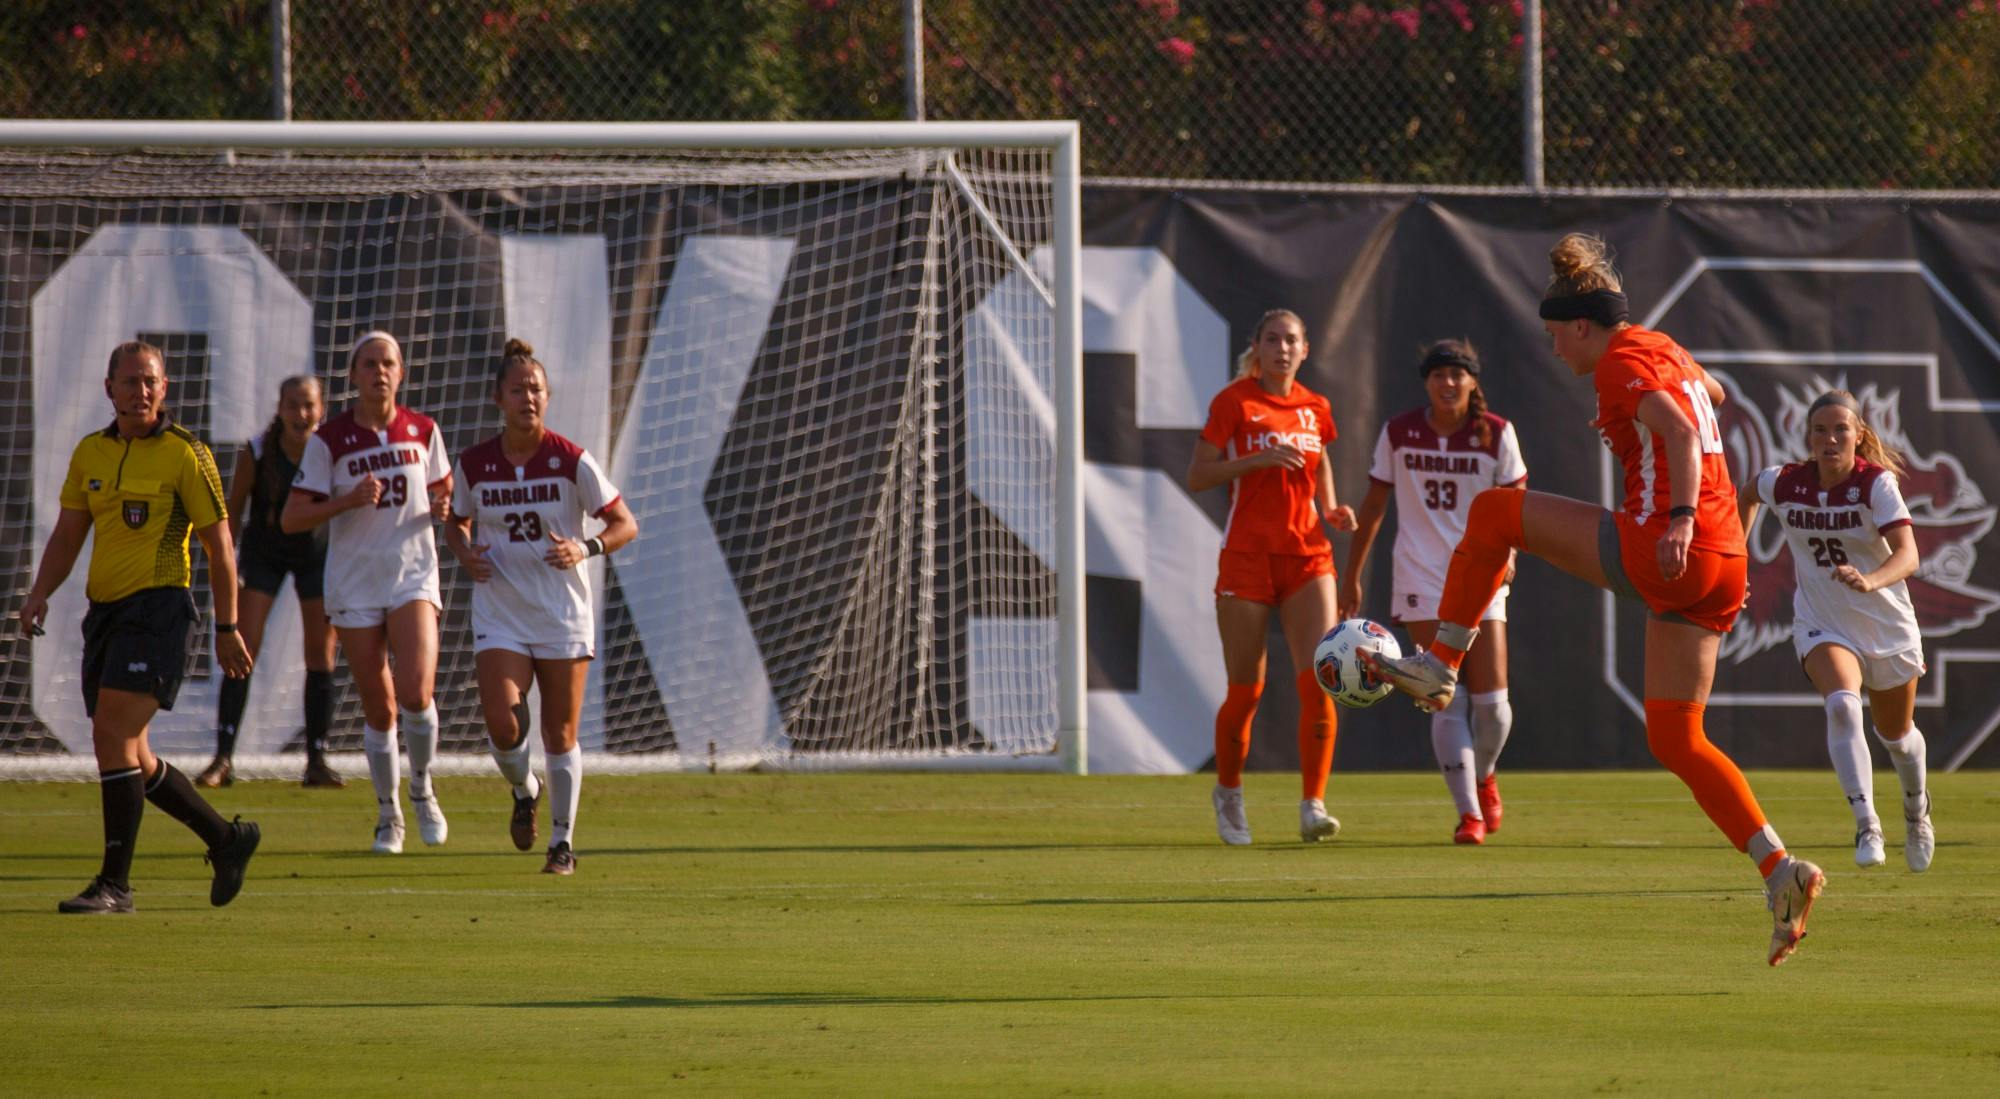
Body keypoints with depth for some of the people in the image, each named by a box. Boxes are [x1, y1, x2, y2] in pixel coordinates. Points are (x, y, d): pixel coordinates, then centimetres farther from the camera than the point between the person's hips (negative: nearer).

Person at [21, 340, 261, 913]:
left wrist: (227, 629, -3)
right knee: (130, 758, 10)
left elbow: (219, 545, -3)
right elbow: (68, 535, 16)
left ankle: (115, 883, -14)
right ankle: (226, 839, 28)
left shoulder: (185, 454, -6)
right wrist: (39, 594, -1)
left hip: (157, 608, -7)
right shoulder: (90, 453, 12)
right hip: (105, 609, 7)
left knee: (112, 735, -18)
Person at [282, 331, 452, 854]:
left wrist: (444, 508, -6)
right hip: (354, 584, -1)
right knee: (378, 708, 2)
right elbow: (290, 519, -6)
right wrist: (350, 501, -20)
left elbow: (443, 492, 18)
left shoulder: (423, 431, 4)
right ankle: (387, 813, 20)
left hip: (413, 576, 1)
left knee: (415, 693, -18)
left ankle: (422, 789, 7)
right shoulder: (329, 440, -4)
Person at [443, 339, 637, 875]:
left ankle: (563, 841, 18)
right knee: (502, 724, -15)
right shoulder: (473, 464, 0)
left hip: (563, 617, -1)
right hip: (500, 614, 1)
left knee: (560, 735, 3)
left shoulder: (572, 461, -6)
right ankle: (523, 791, 18)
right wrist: (465, 554, -5)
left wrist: (585, 549, -20)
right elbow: (456, 522, 17)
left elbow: (625, 524, -1)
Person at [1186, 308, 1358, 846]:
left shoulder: (1314, 408, 10)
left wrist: (1331, 510, 7)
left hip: (1307, 556, 3)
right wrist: (1258, 459, -18)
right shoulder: (1234, 402, -3)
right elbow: (1197, 476, -5)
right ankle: (1229, 792, 26)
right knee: (1246, 690, 1)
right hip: (1247, 555, -3)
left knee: (1319, 682, -13)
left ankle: (1313, 806, -12)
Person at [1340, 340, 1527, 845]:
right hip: (1421, 576, 0)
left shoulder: (1496, 434, -4)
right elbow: (1374, 505, 7)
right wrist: (1351, 576, 9)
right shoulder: (1398, 434, -2)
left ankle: (1483, 776, 30)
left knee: (1491, 702, -2)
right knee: (1447, 701, -11)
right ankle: (1468, 812, -9)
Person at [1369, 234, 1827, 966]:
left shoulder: (1622, 362, -6)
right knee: (1674, 739, 11)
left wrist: (1681, 517, -34)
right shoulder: (1664, 351, 20)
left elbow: (1682, 435, -23)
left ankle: (1439, 666, 7)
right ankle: (1781, 873, -1)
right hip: (1722, 568, 9)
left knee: (1493, 511, 4)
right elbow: (1709, 394, 43)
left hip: (1658, 553, -9)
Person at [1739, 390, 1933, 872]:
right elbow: (1748, 492, 14)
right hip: (1821, 627, 0)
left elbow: (1907, 555, -33)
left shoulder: (1878, 484, -21)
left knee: (1896, 734, 20)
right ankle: (1866, 824, -33)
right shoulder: (1785, 484, -12)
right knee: (1842, 705, -30)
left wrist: (1871, 581, -53)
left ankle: (1916, 807, 52)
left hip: (1888, 628, 0)